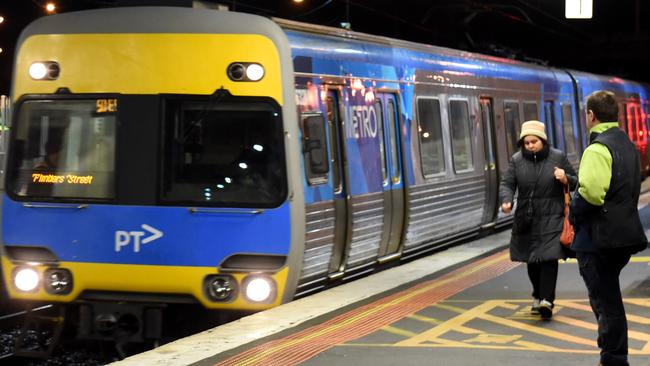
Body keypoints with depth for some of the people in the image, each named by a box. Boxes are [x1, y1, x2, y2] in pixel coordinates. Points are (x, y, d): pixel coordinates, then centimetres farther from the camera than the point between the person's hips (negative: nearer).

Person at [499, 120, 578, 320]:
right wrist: (506, 200, -22)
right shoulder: (517, 160, 4)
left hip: (552, 219, -3)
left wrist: (566, 179, -15)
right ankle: (538, 296, 29)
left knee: (548, 258, -13)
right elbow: (507, 184, -1)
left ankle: (546, 300, -17)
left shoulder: (558, 157, 0)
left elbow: (575, 182, 8)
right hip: (526, 220, 3)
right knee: (531, 260, 10)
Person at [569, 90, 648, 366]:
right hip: (624, 234, 9)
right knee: (608, 297, 21)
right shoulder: (627, 145, 13)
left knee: (605, 302, -2)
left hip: (597, 238, -9)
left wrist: (573, 214, -10)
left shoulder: (598, 149, -18)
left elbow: (590, 192, -28)